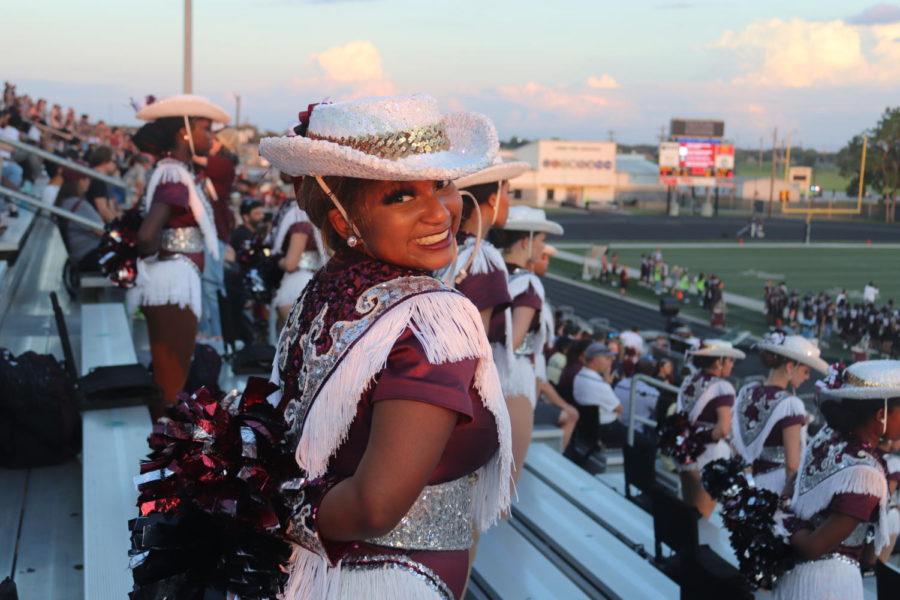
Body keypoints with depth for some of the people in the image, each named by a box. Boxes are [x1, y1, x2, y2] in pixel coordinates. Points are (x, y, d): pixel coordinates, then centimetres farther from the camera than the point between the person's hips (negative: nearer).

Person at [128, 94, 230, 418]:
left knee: (165, 381, 18)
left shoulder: (172, 172, 12)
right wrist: (154, 258, -11)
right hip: (174, 282, -10)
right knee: (170, 386, -3)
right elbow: (147, 234, -30)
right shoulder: (176, 178, -16)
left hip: (175, 282, 10)